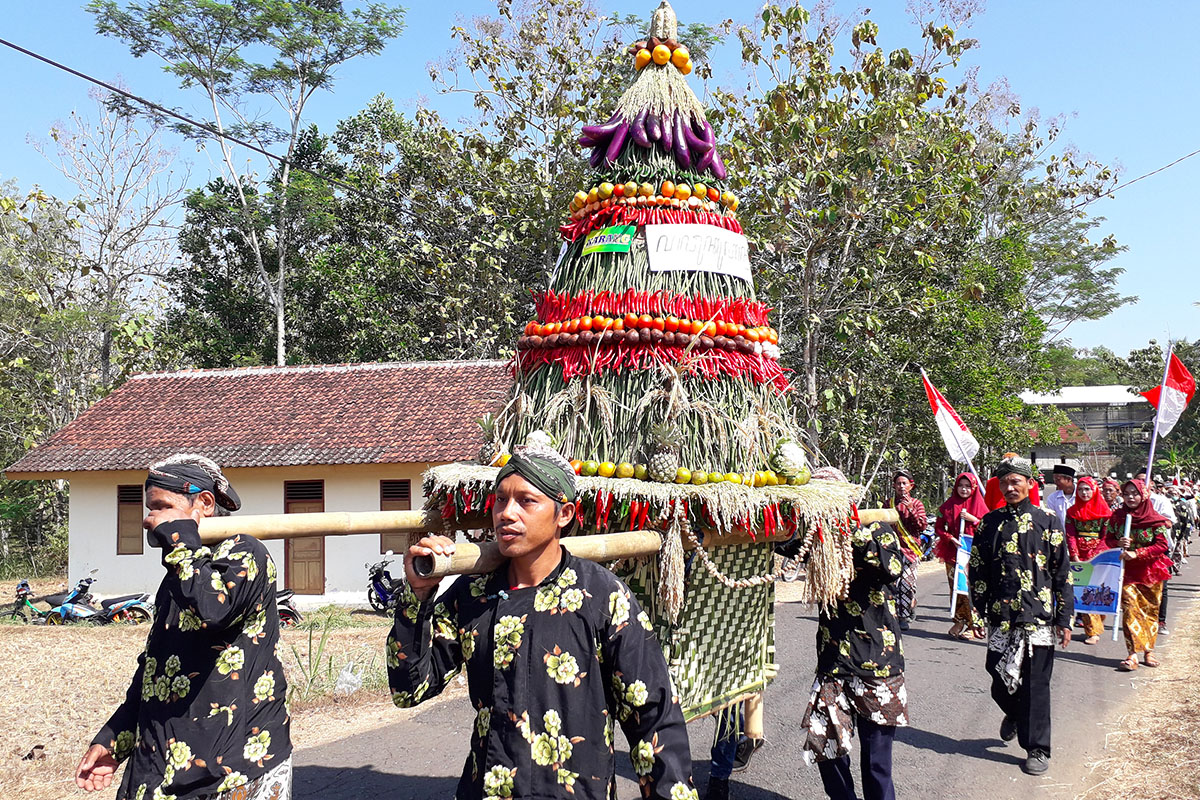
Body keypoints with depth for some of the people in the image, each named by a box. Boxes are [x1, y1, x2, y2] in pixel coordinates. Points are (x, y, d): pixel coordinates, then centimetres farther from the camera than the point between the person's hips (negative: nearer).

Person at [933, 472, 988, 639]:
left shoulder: (979, 505, 5)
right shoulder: (949, 505, 8)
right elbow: (938, 528, 8)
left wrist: (973, 519, -11)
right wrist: (950, 538, -7)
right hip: (952, 554, 2)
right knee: (955, 588, 4)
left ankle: (973, 625, -6)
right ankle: (959, 622, 14)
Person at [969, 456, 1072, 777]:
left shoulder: (1047, 521, 1)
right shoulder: (990, 523, 6)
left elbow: (1063, 574, 2)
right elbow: (977, 571, 10)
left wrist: (1064, 620, -1)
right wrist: (980, 611, 4)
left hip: (1038, 617, -2)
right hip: (1000, 618, 2)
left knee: (1035, 685, 1)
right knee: (1000, 680, 7)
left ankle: (1037, 749, 13)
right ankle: (1014, 715, 39)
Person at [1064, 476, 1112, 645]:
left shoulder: (1104, 510, 2)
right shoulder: (1072, 512, 10)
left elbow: (1107, 537, -2)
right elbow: (1070, 535, 4)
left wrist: (1093, 557, -13)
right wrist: (1075, 556, -9)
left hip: (1098, 556, -2)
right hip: (1078, 556, 2)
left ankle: (1094, 630, -3)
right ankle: (1093, 630, 5)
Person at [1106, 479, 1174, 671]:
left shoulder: (1155, 519, -6)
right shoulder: (1117, 516, 1)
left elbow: (1161, 545, -11)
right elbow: (1109, 538, 10)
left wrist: (1136, 553, -20)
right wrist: (1119, 543, -13)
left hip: (1150, 571, 0)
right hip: (1127, 570, 0)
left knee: (1150, 610, 7)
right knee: (1130, 608, -11)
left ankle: (1148, 651, 21)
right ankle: (1133, 654, -14)